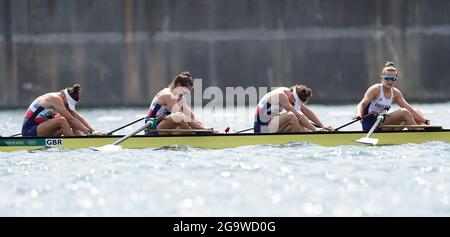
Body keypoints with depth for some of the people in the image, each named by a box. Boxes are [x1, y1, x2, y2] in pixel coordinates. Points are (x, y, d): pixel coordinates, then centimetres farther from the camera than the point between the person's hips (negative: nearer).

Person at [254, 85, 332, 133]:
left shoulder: (291, 93, 6)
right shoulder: (281, 95, -22)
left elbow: (307, 112, 10)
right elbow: (297, 115, -25)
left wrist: (322, 126, 5)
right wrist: (314, 129, -24)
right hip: (262, 128, -10)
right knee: (291, 115, -29)